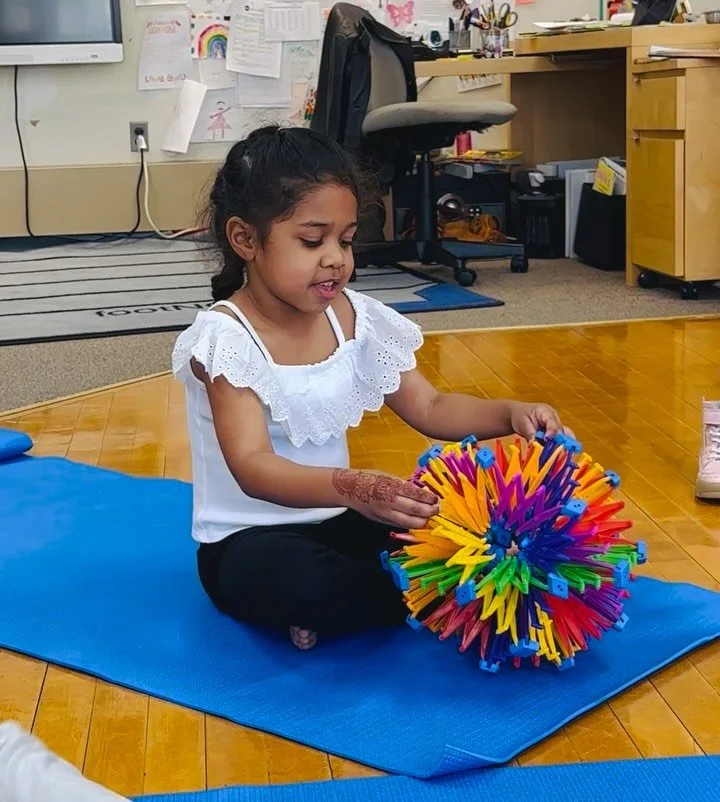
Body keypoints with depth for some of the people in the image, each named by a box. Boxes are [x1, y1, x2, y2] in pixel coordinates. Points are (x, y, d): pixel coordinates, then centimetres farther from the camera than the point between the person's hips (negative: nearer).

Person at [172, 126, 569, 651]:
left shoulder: (355, 318, 0)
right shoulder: (226, 337, -19)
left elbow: (430, 409, 4)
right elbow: (253, 467, -30)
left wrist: (508, 415, -17)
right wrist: (349, 488, -48)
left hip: (335, 522, 6)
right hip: (249, 541, -5)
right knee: (301, 584, -38)